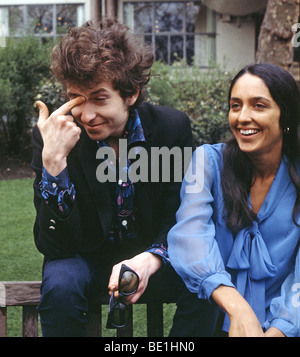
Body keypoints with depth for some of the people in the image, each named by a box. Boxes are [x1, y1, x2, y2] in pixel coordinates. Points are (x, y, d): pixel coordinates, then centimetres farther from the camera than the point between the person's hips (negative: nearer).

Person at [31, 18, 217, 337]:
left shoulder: (173, 127, -14)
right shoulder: (52, 136, -17)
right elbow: (53, 245, -21)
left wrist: (149, 260, -32)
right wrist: (53, 160, -34)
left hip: (153, 258, 1)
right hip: (87, 257, -1)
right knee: (59, 287, -33)